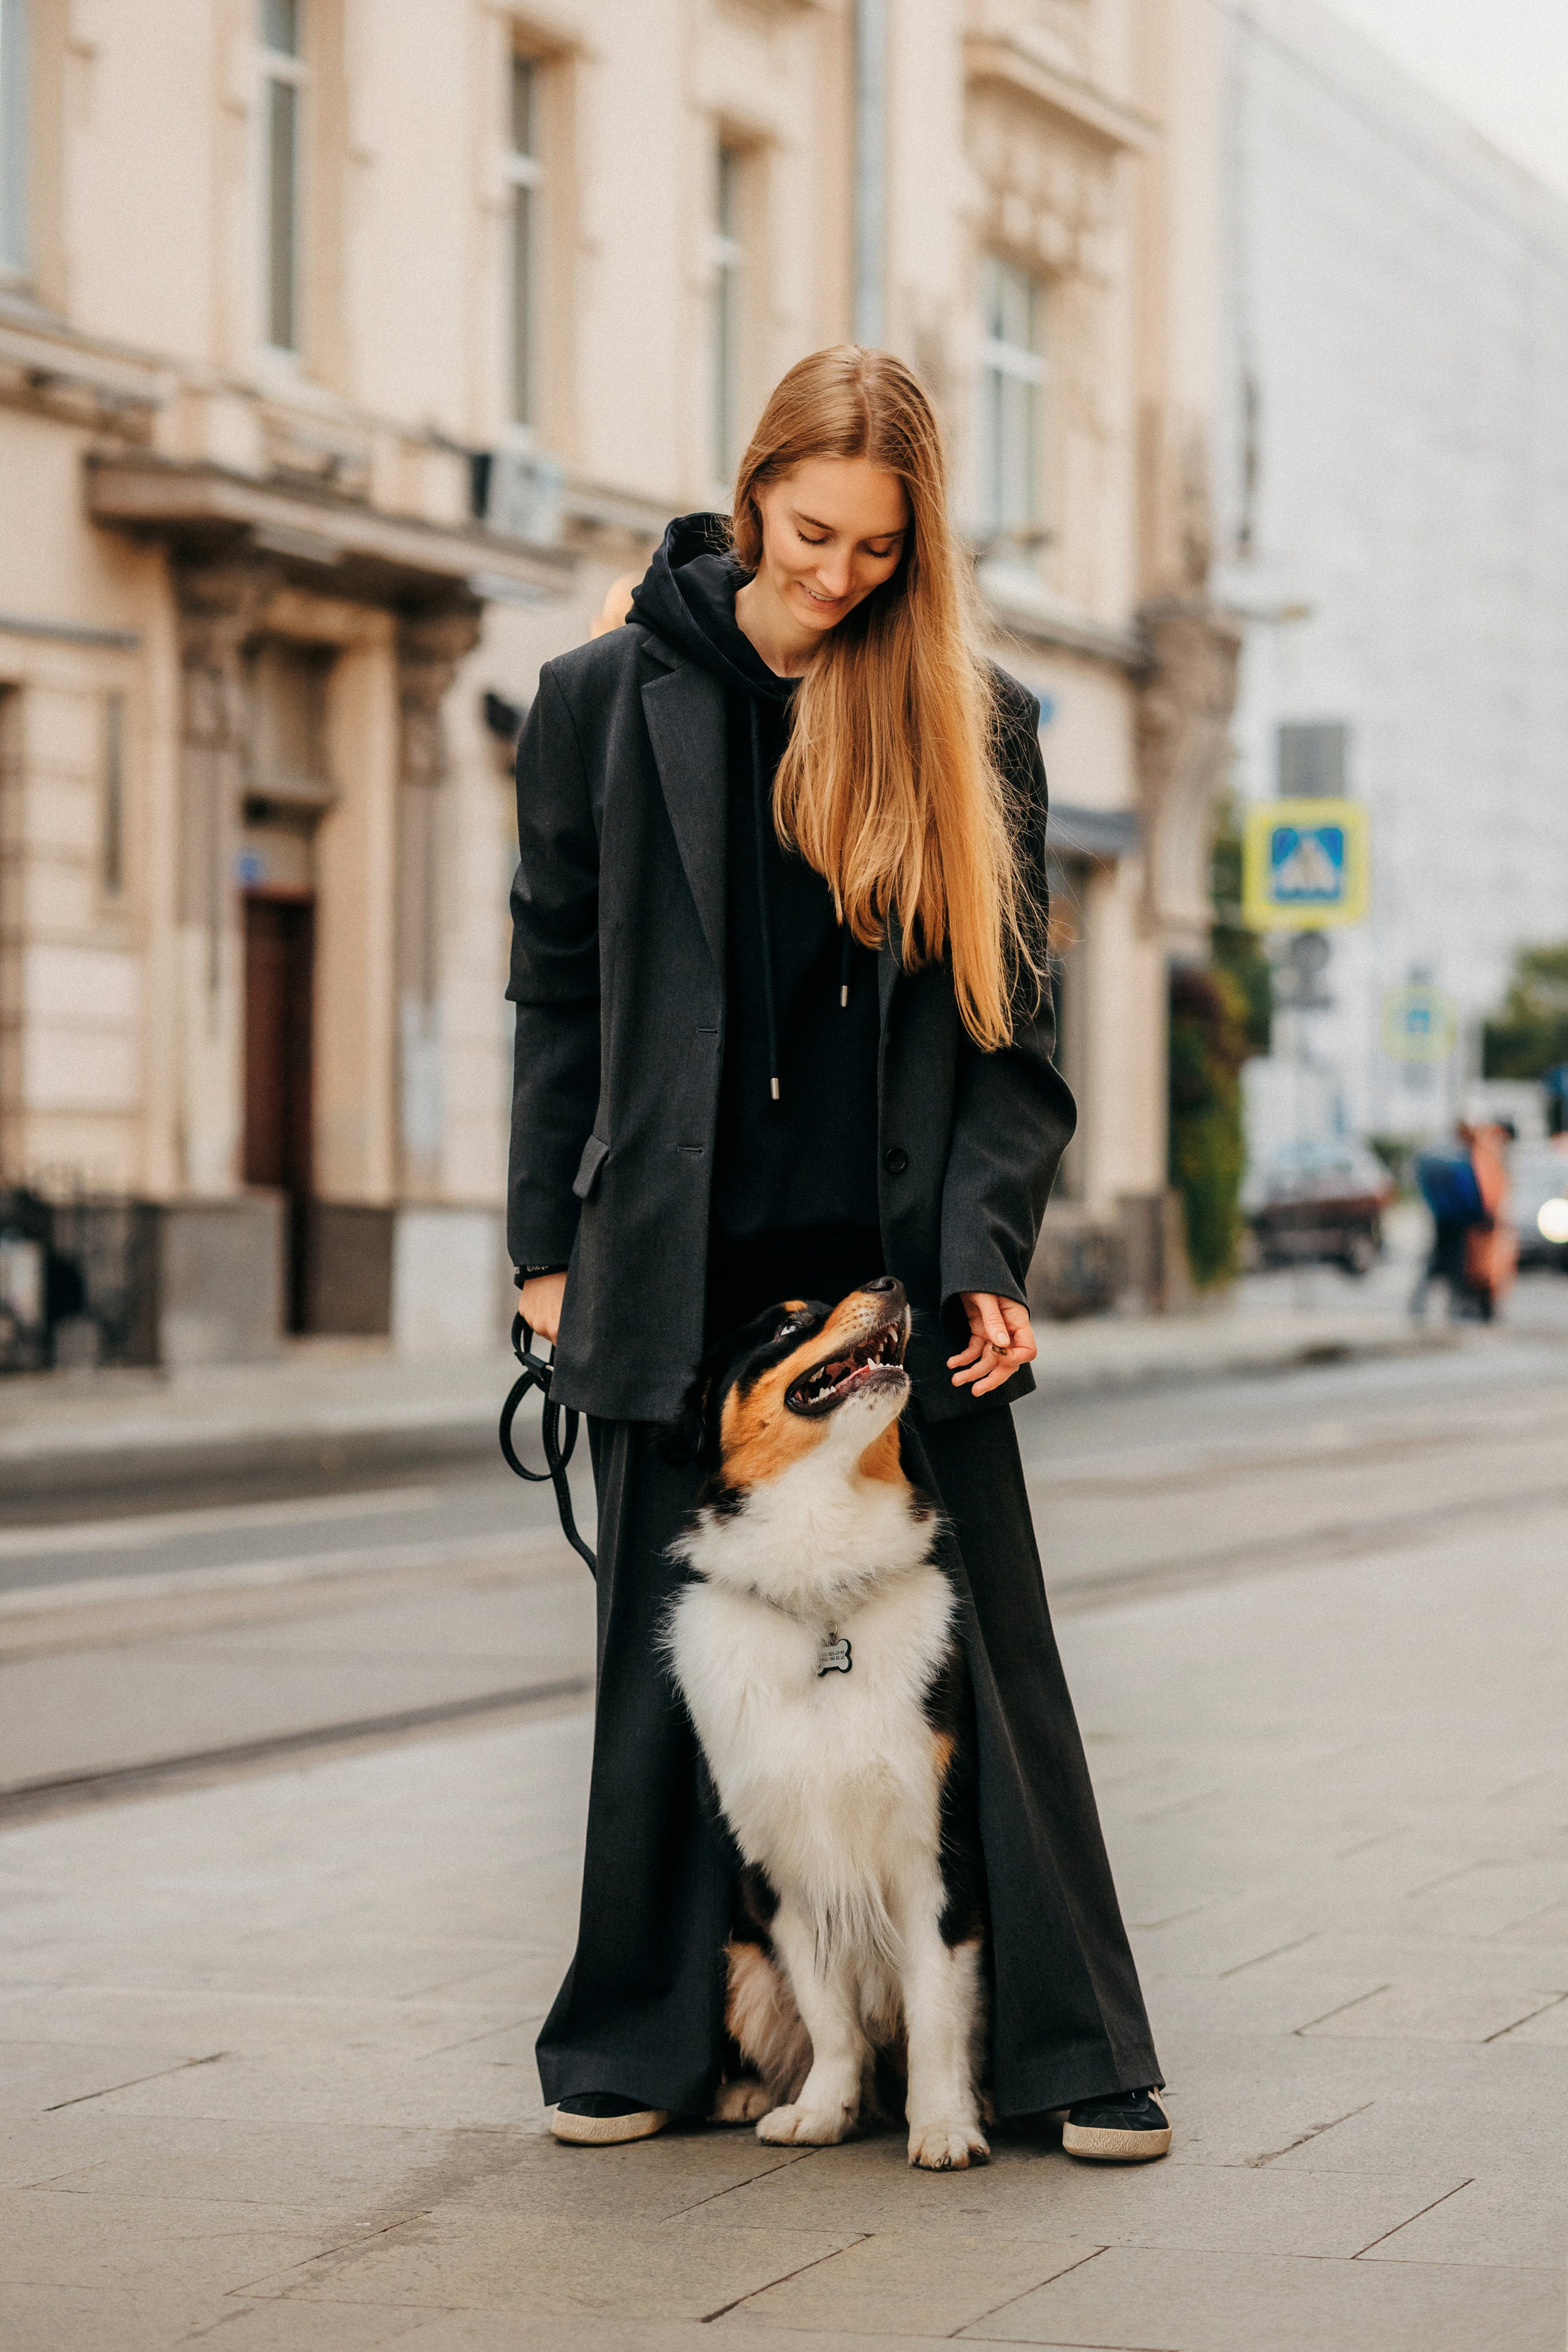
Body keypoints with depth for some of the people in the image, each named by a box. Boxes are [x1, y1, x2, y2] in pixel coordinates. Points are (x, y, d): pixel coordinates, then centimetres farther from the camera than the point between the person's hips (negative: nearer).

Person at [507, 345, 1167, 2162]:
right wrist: (550, 1243, 5)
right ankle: (641, 2046, 16)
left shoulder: (973, 723, 4)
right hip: (680, 1254, 0)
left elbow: (1010, 1019, 4)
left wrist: (986, 1249, -7)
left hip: (899, 1259, 0)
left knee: (981, 1638, 0)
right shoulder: (610, 699, 5)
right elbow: (555, 987, 9)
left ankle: (1070, 2053, 6)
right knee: (672, 1649, 5)